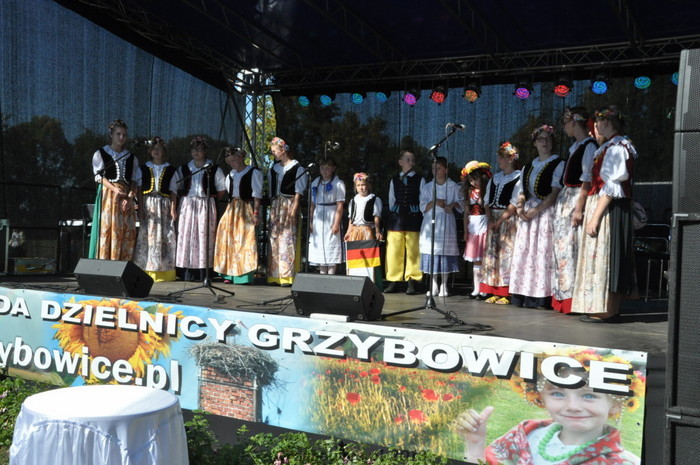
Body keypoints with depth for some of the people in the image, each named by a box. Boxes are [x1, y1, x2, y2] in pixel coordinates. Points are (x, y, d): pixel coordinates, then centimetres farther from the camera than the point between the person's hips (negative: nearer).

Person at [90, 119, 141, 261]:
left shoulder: (131, 157, 15)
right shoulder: (101, 153, 7)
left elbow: (134, 180, 8)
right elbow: (100, 177, -2)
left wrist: (130, 196, -11)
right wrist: (115, 190, -18)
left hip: (127, 197, 3)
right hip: (108, 194, -3)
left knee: (128, 231, -4)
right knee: (108, 229, -10)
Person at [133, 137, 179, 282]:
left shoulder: (170, 170, 10)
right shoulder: (144, 168, 11)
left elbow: (173, 191, 7)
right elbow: (140, 189, 8)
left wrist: (173, 208, -5)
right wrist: (140, 208, -2)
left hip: (165, 205, 0)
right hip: (148, 204, 1)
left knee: (166, 237, -5)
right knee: (147, 235, -4)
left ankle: (164, 271, -1)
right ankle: (147, 271, -1)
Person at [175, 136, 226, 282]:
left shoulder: (214, 169, 4)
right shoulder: (184, 169, 13)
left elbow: (222, 190, 6)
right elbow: (177, 188, 17)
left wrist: (210, 197, 2)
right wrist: (184, 196, 4)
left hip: (206, 206, -3)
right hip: (187, 205, 3)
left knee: (204, 236, -6)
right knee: (186, 235, -4)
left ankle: (203, 273, -4)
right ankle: (188, 274, -2)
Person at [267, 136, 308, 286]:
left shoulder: (296, 168, -2)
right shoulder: (274, 168, 17)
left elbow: (298, 191, -7)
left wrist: (294, 208, -15)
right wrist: (272, 206, 10)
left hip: (289, 205, -7)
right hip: (275, 205, 7)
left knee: (287, 239, -9)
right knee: (274, 238, 4)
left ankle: (287, 276, -8)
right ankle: (275, 275, 8)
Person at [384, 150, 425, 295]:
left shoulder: (420, 180, 6)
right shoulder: (394, 180, 12)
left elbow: (423, 200, 4)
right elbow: (391, 200, 15)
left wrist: (418, 215, -3)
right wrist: (394, 214, 9)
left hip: (414, 217, -2)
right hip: (396, 217, 2)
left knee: (413, 251, -2)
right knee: (393, 250, 1)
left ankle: (411, 282, 5)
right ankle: (393, 282, 9)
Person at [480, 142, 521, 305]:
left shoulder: (518, 178, -5)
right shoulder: (494, 178, 15)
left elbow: (514, 205, -12)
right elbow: (487, 201, 13)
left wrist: (499, 221, -16)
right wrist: (490, 219, -2)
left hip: (508, 220, -6)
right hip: (493, 220, 7)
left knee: (506, 254, -8)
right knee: (492, 254, 4)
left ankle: (506, 293, -4)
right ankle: (494, 292, 9)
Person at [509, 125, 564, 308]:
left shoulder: (558, 164, 2)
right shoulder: (528, 167, 20)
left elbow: (555, 193, -8)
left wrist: (535, 210, -15)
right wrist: (519, 208, -3)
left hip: (546, 212, -6)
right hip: (527, 214, 6)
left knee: (542, 253, -11)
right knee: (524, 253, 1)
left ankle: (541, 298, -10)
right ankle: (523, 296, 3)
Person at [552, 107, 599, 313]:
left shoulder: (589, 146, -10)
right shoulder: (574, 147, 17)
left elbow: (587, 180, -16)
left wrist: (579, 208, -21)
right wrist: (561, 202, 15)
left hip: (578, 198, -9)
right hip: (565, 199, 9)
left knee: (571, 249, -10)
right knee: (562, 247, 9)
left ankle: (573, 299, -6)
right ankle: (562, 297, 14)